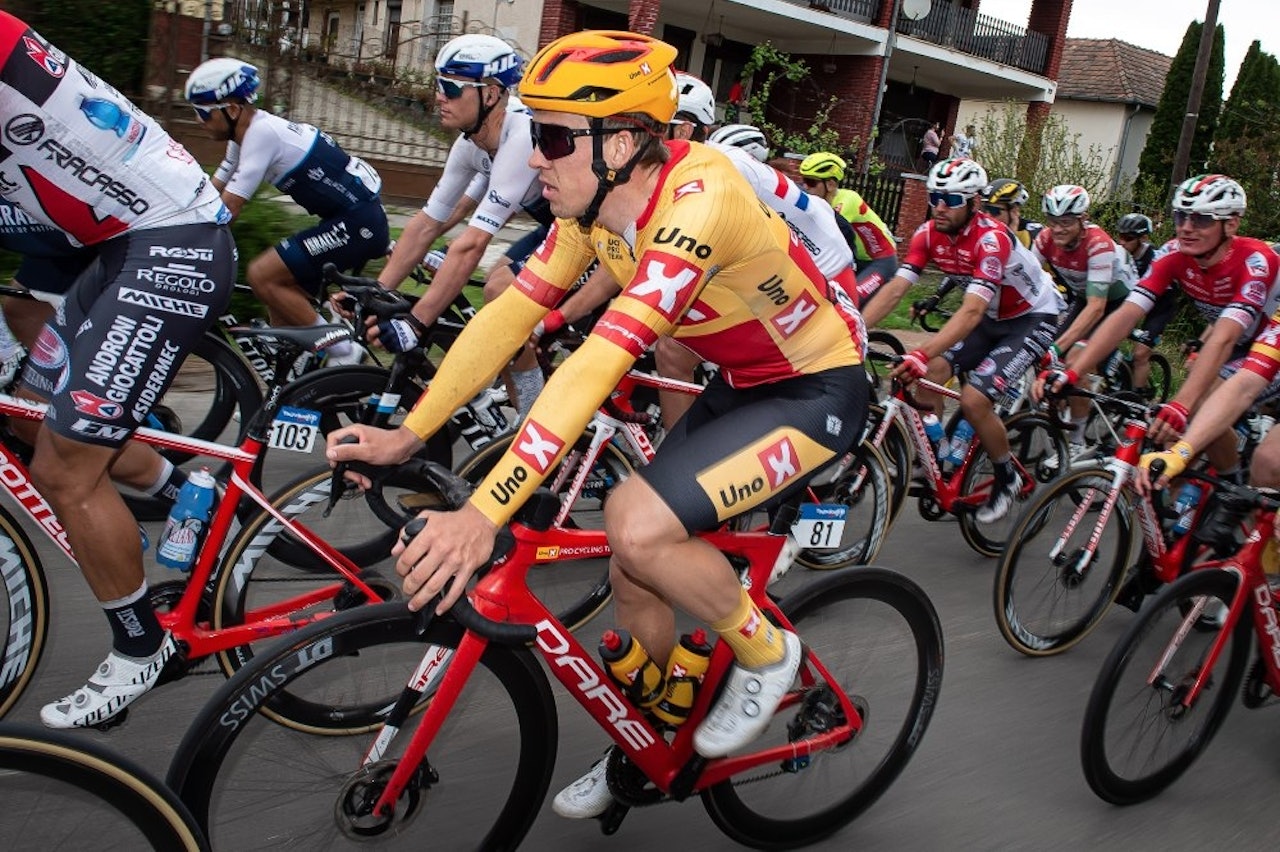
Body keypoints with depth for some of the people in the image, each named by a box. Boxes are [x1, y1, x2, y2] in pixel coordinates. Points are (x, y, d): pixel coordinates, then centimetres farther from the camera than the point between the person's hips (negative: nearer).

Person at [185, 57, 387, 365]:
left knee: (262, 275, -14)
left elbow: (228, 208, -19)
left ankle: (342, 352, -7)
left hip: (358, 223, -10)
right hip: (352, 219, 10)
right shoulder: (247, 133, 11)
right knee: (281, 293, 10)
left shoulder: (262, 133, -17)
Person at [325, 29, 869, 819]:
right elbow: (511, 313, -7)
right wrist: (409, 432, -11)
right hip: (741, 383, 8)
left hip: (816, 391, -8)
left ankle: (766, 653, 2)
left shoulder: (696, 202, -32)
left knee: (638, 524, -26)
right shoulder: (597, 199, -7)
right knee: (636, 575, 6)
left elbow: (601, 362, -41)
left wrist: (483, 514, -44)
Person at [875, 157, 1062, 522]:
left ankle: (1008, 480, 4)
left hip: (1033, 318, -7)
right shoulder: (929, 233, -13)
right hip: (991, 317, 7)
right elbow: (894, 289, -20)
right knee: (931, 373, -14)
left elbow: (971, 311, -42)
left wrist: (922, 354, -55)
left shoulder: (991, 238, -32)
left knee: (974, 399, -20)